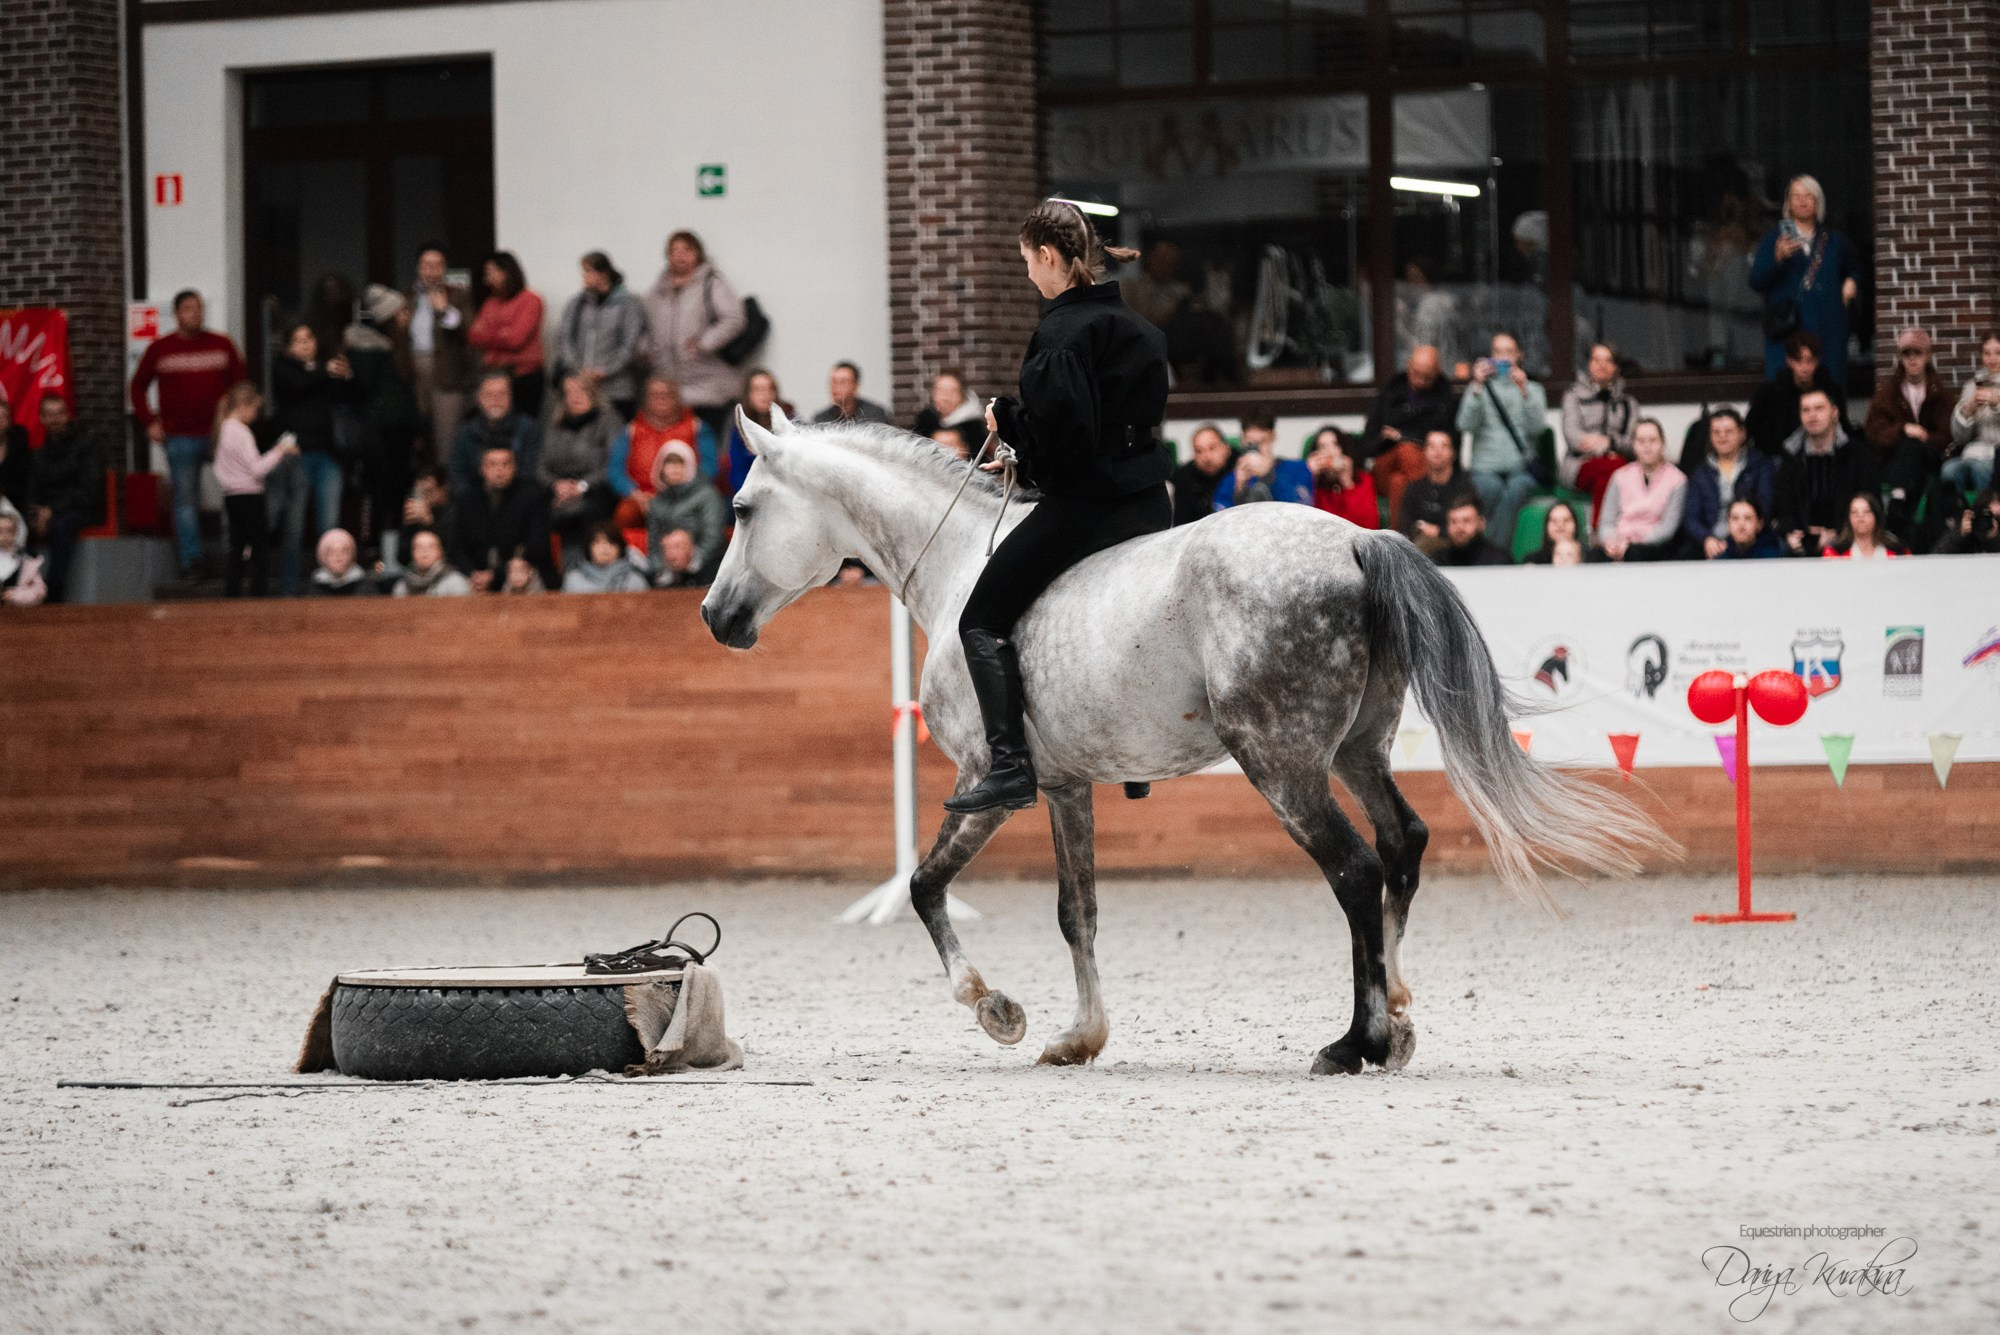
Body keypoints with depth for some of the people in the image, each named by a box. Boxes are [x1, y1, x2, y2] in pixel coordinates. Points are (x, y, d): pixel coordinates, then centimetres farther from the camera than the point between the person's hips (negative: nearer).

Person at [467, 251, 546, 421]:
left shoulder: (529, 300, -3)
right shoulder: (490, 303, 16)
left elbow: (515, 339, -11)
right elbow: (473, 336, 7)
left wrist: (486, 335, -1)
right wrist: (499, 335, -10)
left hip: (523, 376, -6)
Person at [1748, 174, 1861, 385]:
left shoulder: (1834, 241, 15)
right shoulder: (1773, 239, 7)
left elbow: (1853, 270, 31)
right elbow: (1756, 282, -3)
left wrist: (1852, 282, 7)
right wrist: (1778, 258, -20)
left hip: (1828, 331, 2)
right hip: (1788, 328, -2)